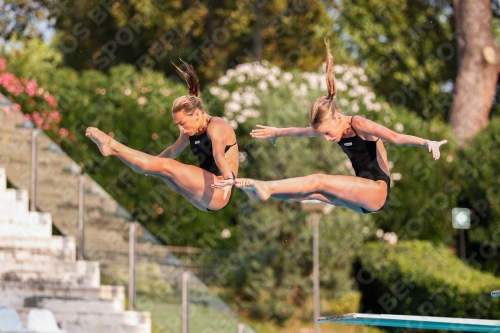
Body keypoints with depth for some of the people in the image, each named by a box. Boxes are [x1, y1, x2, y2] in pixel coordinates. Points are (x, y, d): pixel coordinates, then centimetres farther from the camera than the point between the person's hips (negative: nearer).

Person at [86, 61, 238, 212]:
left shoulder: (215, 127, -15)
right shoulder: (190, 133, 12)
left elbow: (218, 155, -35)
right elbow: (172, 151, 31)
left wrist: (229, 179, -51)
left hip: (220, 192, -9)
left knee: (166, 166, -17)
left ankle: (112, 146, -14)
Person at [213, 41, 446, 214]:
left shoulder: (359, 125, -14)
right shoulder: (332, 126, 10)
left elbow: (397, 138, -25)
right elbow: (303, 132, 29)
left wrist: (428, 143, -41)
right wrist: (277, 133, 42)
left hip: (378, 190, -8)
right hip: (362, 197, 8)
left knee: (318, 182, -20)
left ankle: (266, 187, -24)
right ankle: (257, 190, -18)